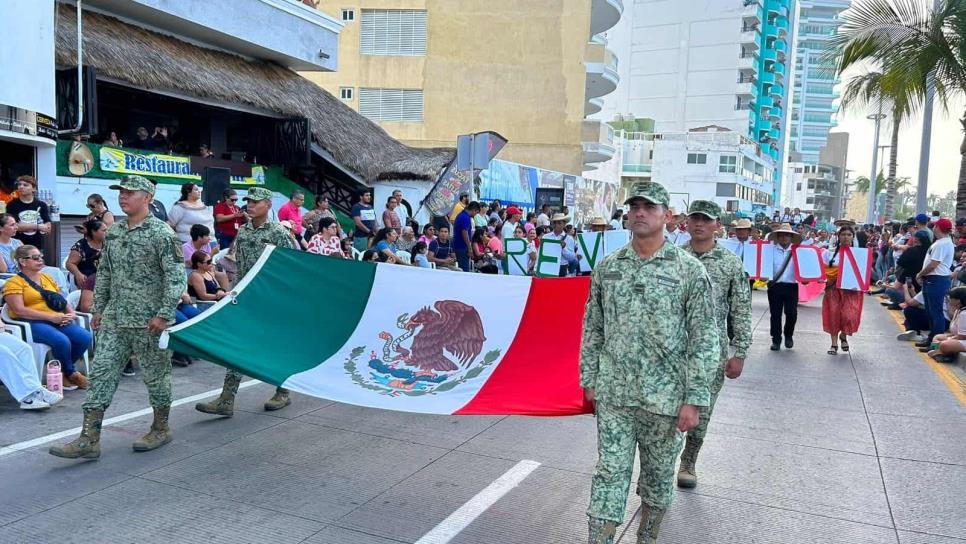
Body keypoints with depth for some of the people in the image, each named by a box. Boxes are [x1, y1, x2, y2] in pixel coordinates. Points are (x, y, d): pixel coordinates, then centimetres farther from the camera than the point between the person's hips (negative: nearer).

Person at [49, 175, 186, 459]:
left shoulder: (162, 233, -12)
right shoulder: (113, 231, 10)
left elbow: (176, 276, -16)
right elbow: (104, 273, 18)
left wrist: (164, 314, -19)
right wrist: (98, 308, 15)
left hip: (149, 320, -7)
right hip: (114, 319, 7)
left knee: (155, 375, 5)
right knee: (101, 372, 3)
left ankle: (161, 429, 23)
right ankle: (88, 439, 7)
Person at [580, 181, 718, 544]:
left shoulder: (690, 270, -7)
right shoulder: (607, 267, 3)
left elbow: (704, 339, -7)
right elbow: (592, 327, 10)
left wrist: (694, 399, -10)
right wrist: (589, 378, 8)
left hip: (665, 397, -1)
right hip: (613, 393, 2)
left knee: (658, 475, 15)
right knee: (609, 474, 4)